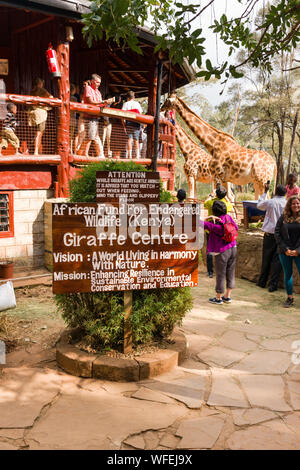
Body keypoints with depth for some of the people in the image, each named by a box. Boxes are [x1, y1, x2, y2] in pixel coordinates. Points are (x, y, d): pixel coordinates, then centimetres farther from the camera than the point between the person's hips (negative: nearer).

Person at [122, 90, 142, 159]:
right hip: (137, 123, 2)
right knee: (136, 140, 8)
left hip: (129, 123, -2)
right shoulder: (137, 103, 9)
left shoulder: (125, 104, 3)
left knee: (129, 139, -1)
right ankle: (137, 155, 4)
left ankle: (129, 155, -7)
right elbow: (140, 114, 4)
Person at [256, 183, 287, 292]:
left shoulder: (270, 202, -7)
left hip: (269, 234, 0)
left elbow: (259, 205, 14)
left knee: (266, 258, 12)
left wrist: (265, 192, 20)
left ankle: (262, 282, 23)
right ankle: (273, 285, 5)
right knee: (277, 260, 5)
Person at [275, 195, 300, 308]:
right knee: (287, 274, 10)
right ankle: (290, 298, 22)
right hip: (285, 252, 2)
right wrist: (285, 249, -7)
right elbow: (277, 233, 0)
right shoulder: (283, 217, 3)